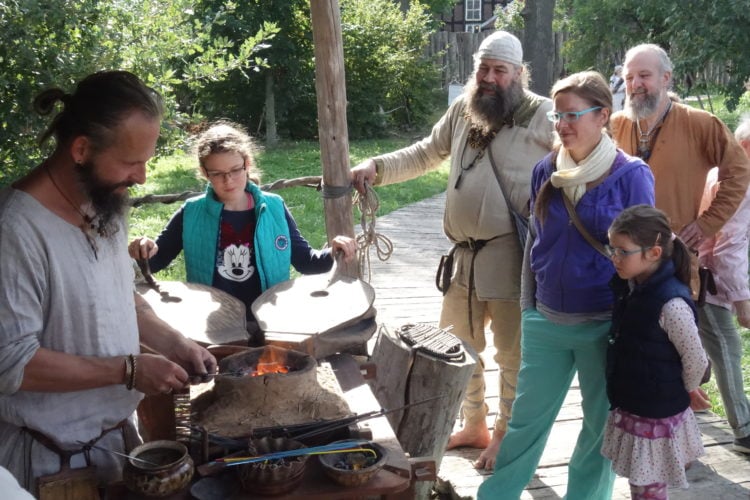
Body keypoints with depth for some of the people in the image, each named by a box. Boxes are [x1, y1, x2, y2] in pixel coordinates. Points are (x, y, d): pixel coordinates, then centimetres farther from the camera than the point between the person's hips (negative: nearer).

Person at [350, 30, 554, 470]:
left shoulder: (542, 115, -8)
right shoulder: (463, 110, 12)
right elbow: (425, 155, 21)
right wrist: (376, 168, 8)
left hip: (513, 256, -7)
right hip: (465, 254, 7)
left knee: (513, 353, 6)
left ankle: (507, 436, 27)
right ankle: (474, 426, 40)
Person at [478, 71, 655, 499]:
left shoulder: (632, 175, -10)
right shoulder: (546, 170, 1)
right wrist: (527, 307, 12)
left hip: (605, 324, -3)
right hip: (546, 320, 3)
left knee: (601, 423, 13)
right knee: (527, 416, 12)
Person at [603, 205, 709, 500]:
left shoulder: (671, 304, -27)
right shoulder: (629, 288, -2)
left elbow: (696, 360, -18)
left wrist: (680, 394, -1)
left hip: (657, 416, -7)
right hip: (630, 409, 8)